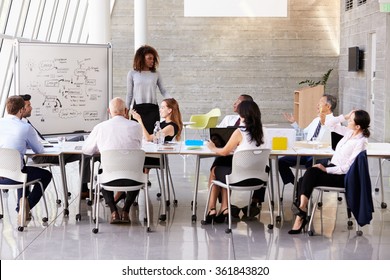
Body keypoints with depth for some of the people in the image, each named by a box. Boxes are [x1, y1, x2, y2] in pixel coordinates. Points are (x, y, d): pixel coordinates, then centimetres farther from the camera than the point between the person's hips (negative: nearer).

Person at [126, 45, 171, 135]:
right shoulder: (132, 74, 6)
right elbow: (129, 94, 10)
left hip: (152, 108, 1)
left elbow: (163, 91, 8)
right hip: (138, 108, -1)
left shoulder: (156, 74, 7)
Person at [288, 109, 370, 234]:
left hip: (342, 177, -8)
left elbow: (348, 167, -19)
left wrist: (326, 169, -20)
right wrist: (345, 116, 3)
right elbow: (329, 124, 15)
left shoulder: (361, 142, -15)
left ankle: (302, 207, -24)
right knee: (302, 181, -15)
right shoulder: (349, 133, 8)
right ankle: (301, 215, -21)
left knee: (311, 172, -27)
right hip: (333, 168, 8)